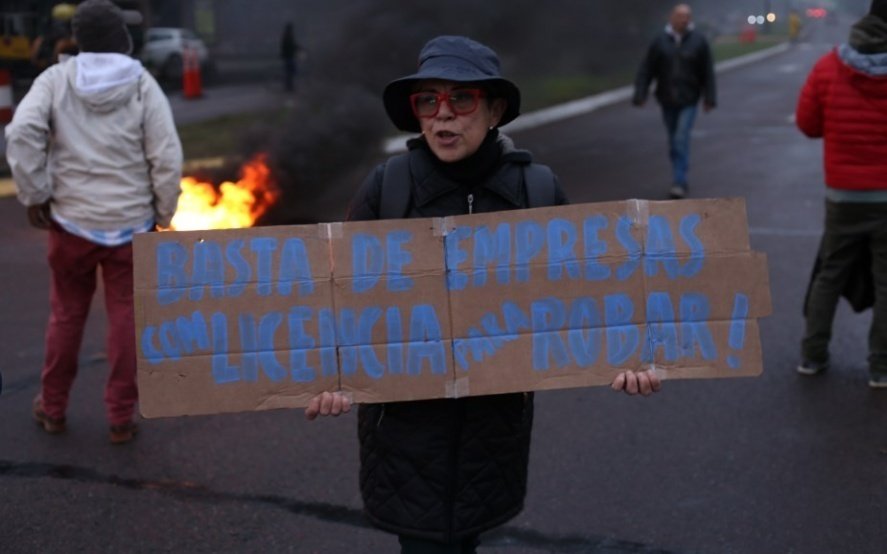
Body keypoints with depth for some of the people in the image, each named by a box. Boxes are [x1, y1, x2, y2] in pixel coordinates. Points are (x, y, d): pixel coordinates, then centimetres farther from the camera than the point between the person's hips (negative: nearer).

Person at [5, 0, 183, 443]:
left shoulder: (56, 80, -3)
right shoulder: (143, 86, -5)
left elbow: (22, 133, -15)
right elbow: (167, 157, -9)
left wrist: (34, 195, -6)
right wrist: (163, 214, 2)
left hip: (71, 221, 1)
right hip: (131, 223, -1)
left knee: (66, 315, 16)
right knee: (126, 318, 8)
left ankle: (52, 408, 29)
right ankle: (121, 418, 13)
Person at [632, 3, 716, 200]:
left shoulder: (699, 41, -2)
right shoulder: (660, 41, 0)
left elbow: (707, 72, 0)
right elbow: (646, 70, 0)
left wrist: (709, 98, -2)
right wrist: (640, 95, -7)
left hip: (688, 101, -2)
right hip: (667, 100, 2)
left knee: (681, 140, -13)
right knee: (674, 143, 10)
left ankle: (679, 183, -12)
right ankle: (681, 181, 24)